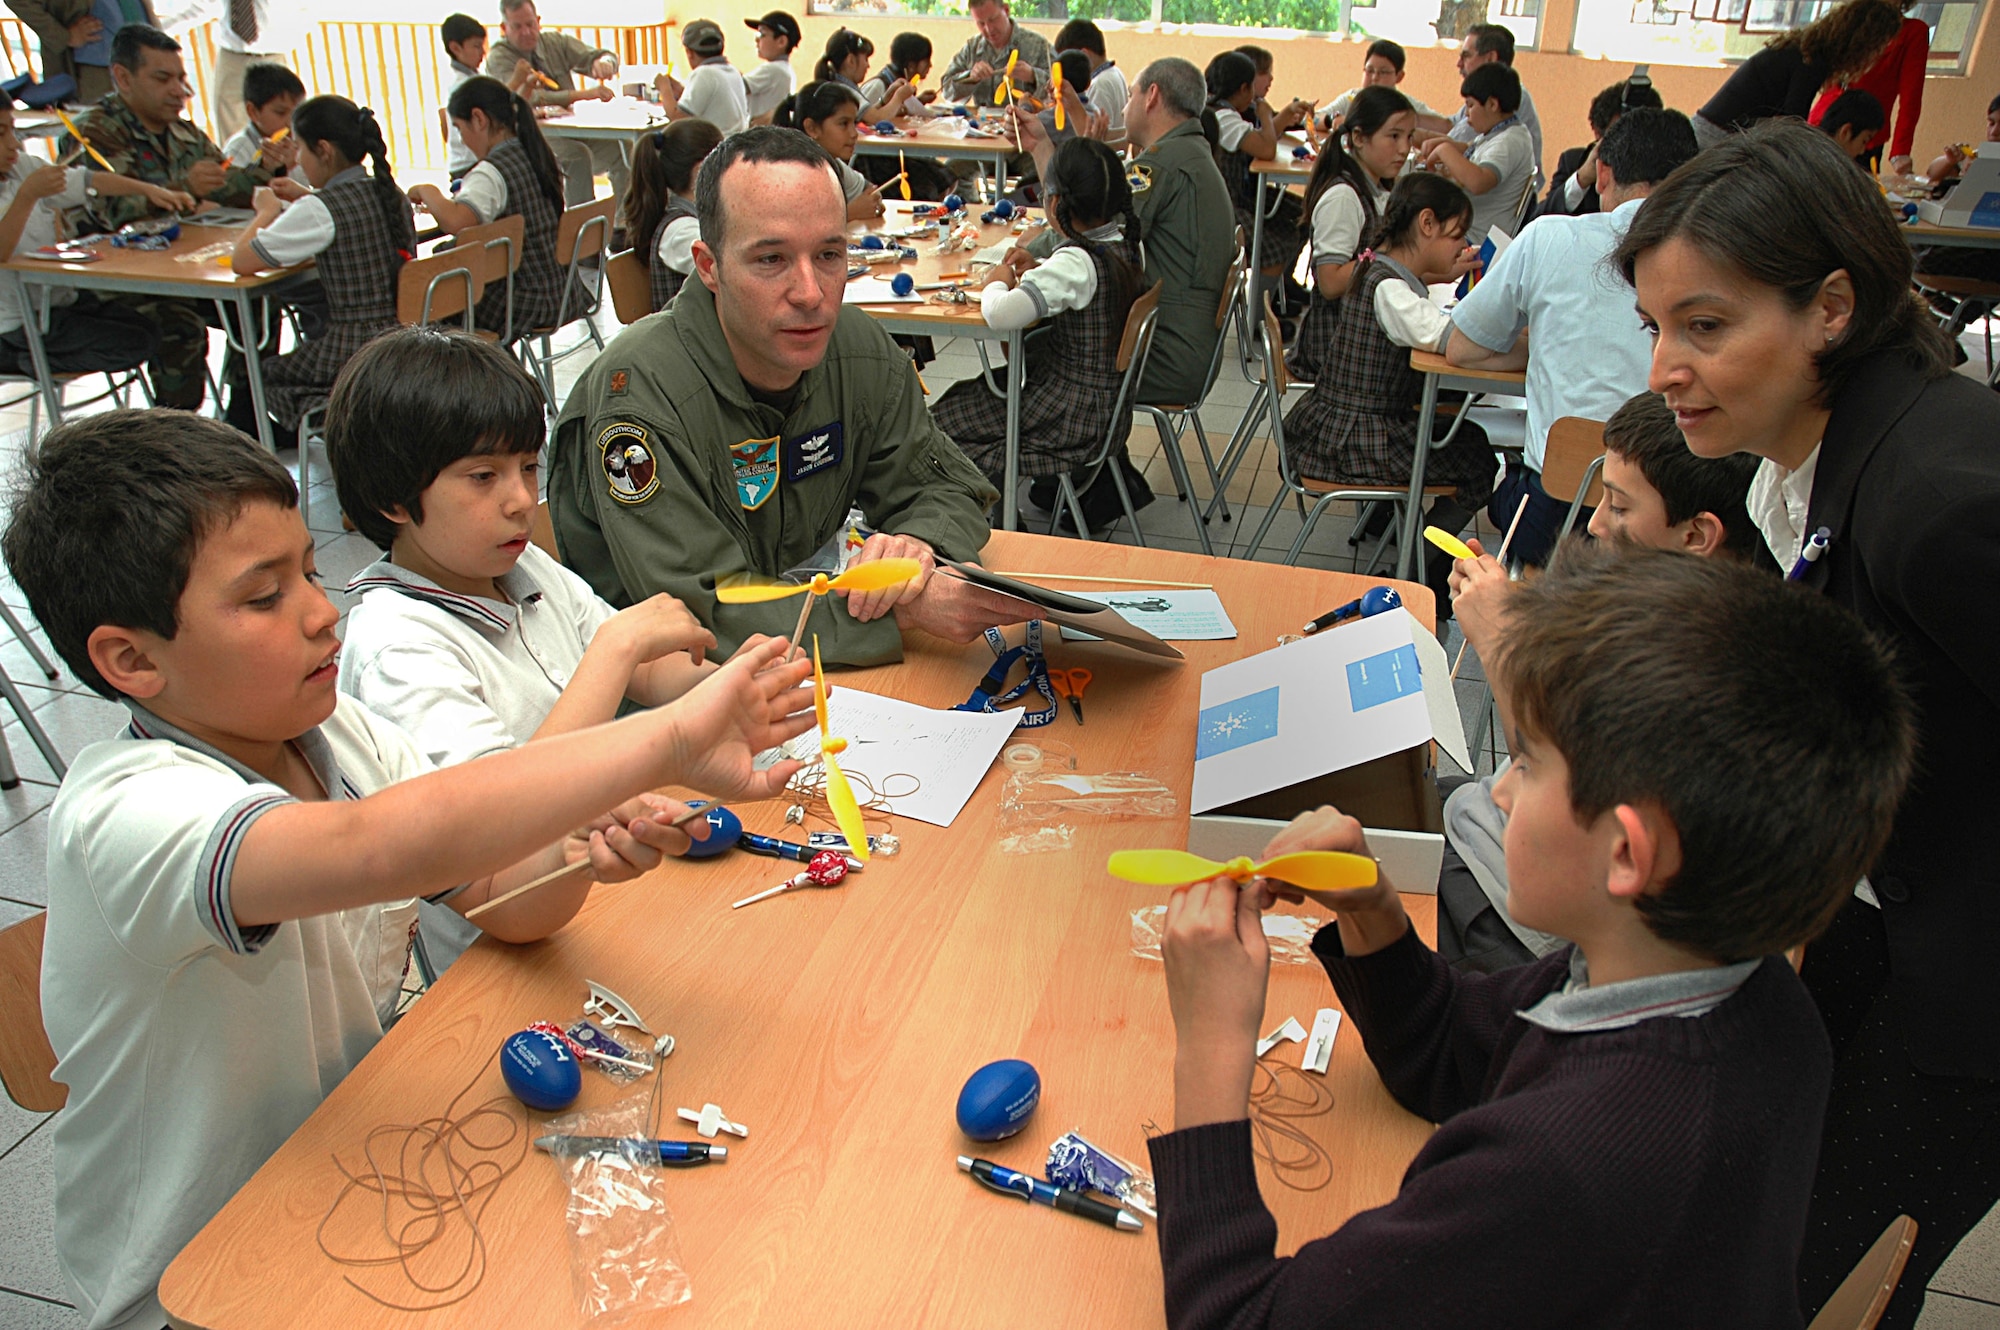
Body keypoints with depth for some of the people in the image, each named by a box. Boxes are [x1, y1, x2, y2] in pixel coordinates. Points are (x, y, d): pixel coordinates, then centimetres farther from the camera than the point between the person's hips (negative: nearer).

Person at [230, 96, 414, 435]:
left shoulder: (322, 209, -16)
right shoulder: (392, 195, 5)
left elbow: (242, 261, -12)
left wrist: (267, 211, 4)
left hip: (359, 360, -8)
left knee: (268, 374, 21)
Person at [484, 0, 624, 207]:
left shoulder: (555, 42, 9)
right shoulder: (498, 58, -9)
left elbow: (602, 56, 4)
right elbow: (528, 99, -25)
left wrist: (603, 63, -24)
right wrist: (582, 94, -32)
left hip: (568, 131, 6)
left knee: (622, 149, -16)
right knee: (577, 155, -34)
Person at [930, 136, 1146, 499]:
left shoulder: (1077, 262, -27)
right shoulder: (1126, 243, -1)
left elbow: (999, 314, -37)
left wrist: (998, 281, -15)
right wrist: (1040, 268, 4)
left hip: (1075, 420, -9)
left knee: (945, 419, 6)